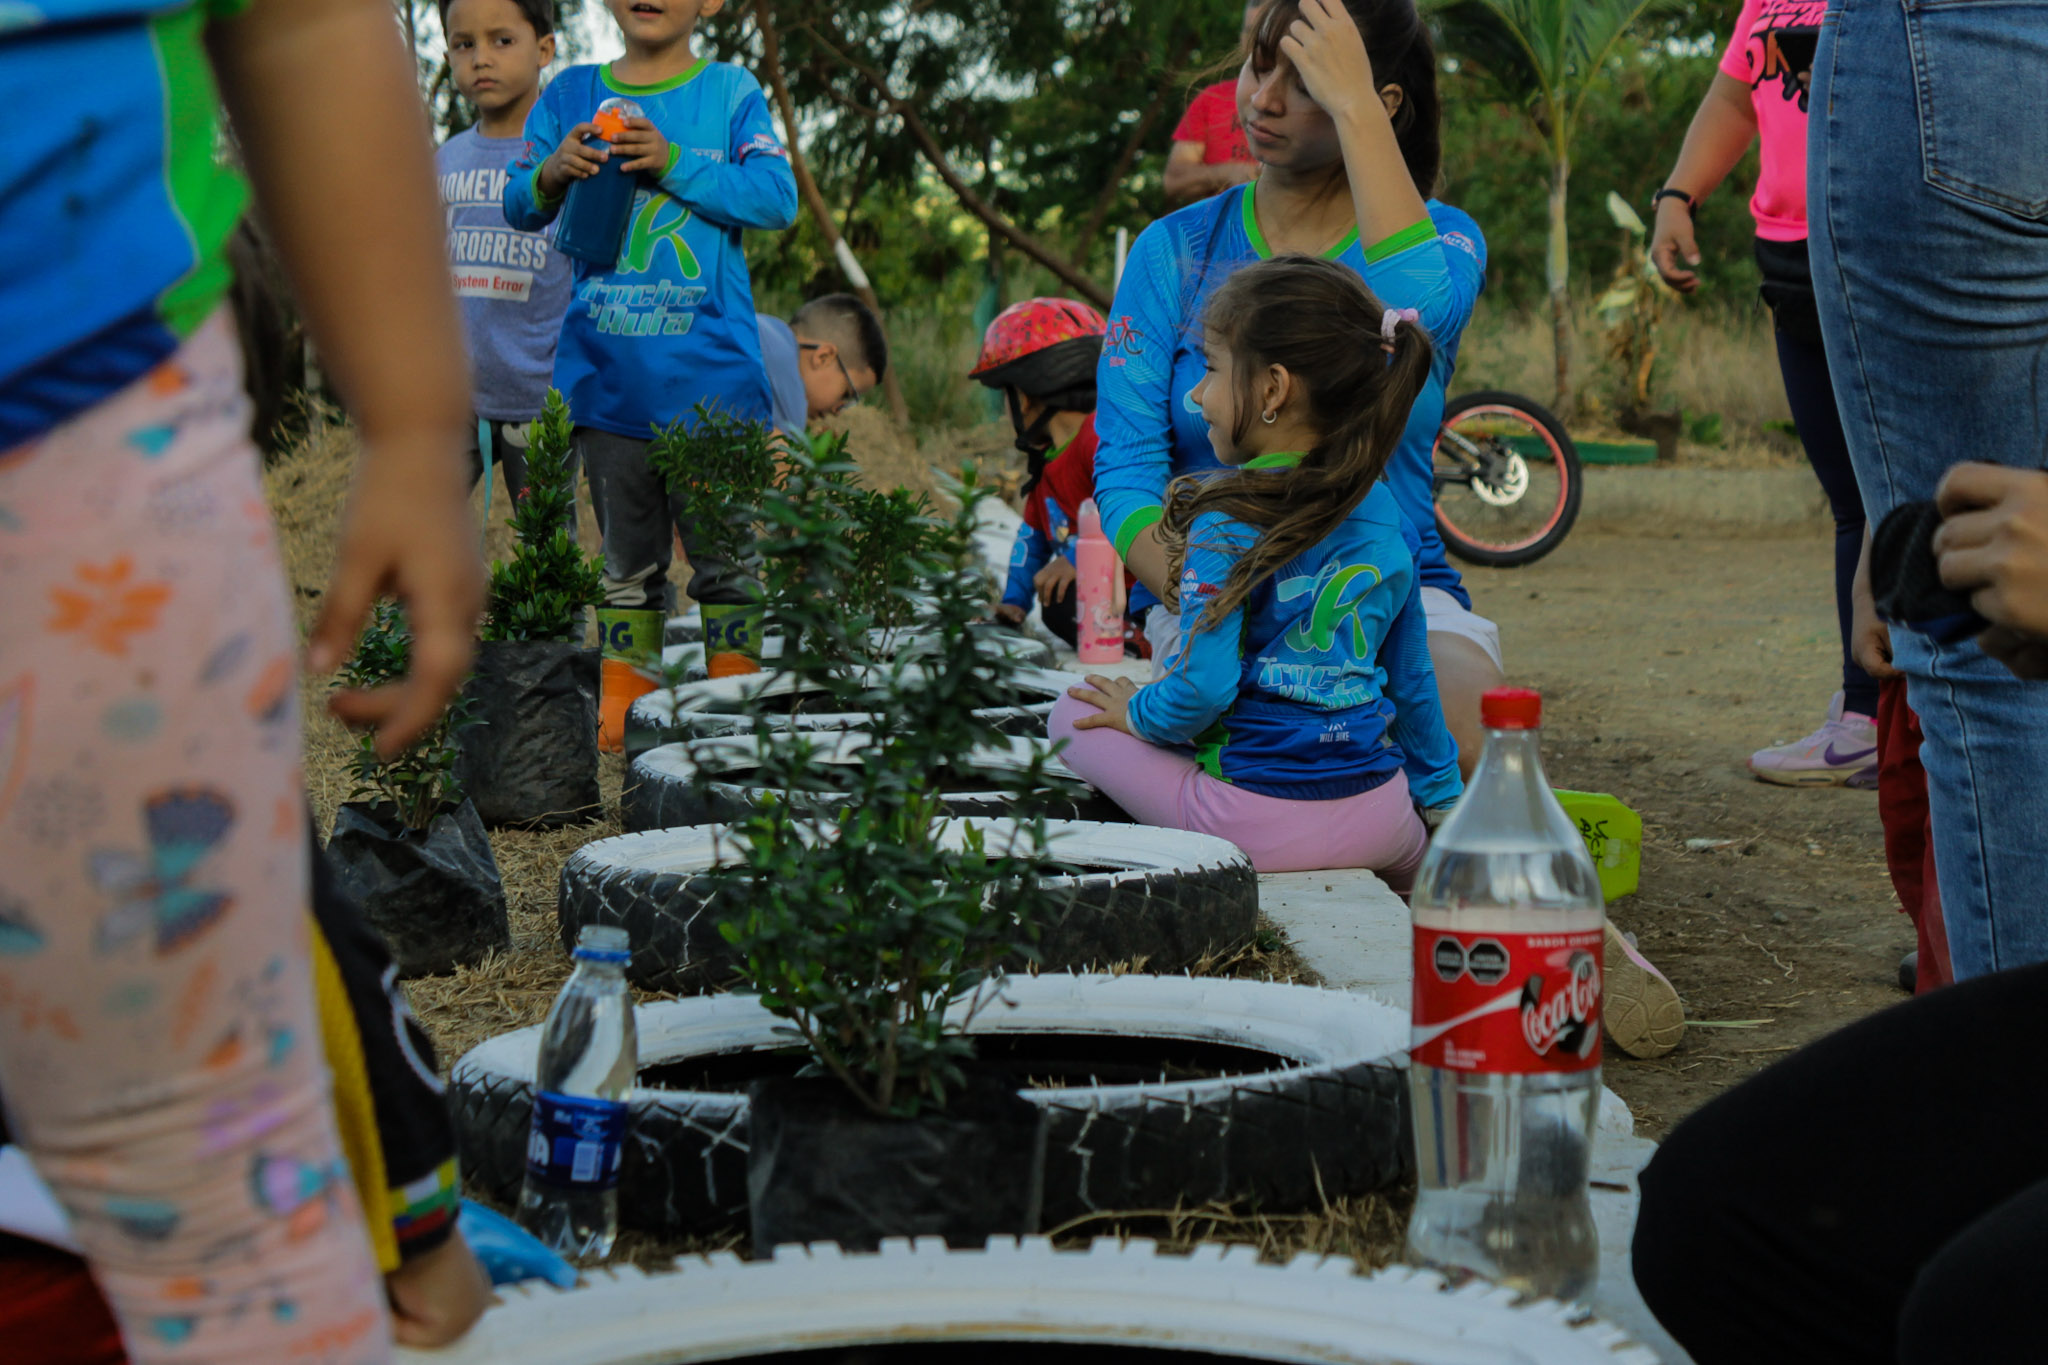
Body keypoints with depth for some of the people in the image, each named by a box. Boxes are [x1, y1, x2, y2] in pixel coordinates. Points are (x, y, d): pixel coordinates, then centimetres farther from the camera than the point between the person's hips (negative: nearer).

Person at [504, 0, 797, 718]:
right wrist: (551, 176, -13)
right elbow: (518, 207, 10)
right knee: (627, 560, 12)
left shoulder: (730, 92, 2)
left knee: (724, 553, 1)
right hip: (606, 374, 3)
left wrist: (675, 164, -18)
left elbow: (777, 198, -9)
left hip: (709, 374, -2)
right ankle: (620, 706, 18)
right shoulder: (571, 94, 9)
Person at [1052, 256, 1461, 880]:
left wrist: (1137, 711, 2)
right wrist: (1442, 799, 25)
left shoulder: (1229, 520, -15)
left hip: (1257, 818, -7)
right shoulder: (1382, 511, 5)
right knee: (1425, 873, 40)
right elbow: (1412, 681, 12)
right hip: (1380, 819, 7)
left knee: (1074, 714, 11)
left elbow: (1201, 688, -20)